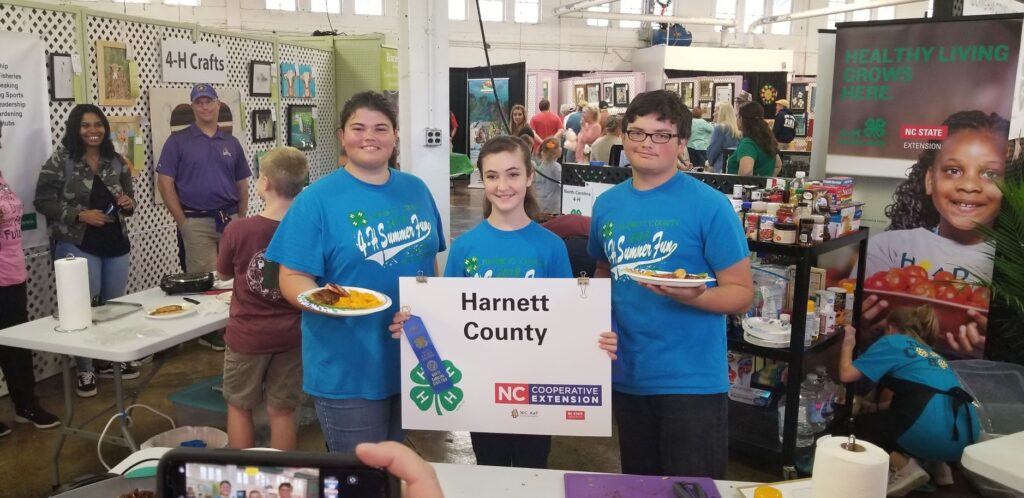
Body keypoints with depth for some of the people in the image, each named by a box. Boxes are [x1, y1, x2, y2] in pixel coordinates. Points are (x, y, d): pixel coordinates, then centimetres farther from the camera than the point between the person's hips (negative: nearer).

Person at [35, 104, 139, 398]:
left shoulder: (116, 162, 8)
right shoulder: (60, 161, -7)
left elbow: (128, 199, 16)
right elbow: (43, 201, -8)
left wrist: (129, 204, -8)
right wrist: (80, 215, -19)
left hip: (116, 243, 5)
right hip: (77, 245, -5)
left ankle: (111, 361, 29)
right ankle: (85, 370, 12)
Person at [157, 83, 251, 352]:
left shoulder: (231, 143, 11)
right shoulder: (178, 141, 0)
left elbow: (242, 185, 15)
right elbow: (165, 182, -4)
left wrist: (241, 218, 7)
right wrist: (182, 222, -8)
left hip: (230, 220, 3)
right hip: (197, 222, -3)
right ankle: (207, 331, 14)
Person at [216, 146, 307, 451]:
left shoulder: (238, 230, -18)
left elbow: (222, 274, 1)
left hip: (248, 335, -2)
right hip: (291, 336, 2)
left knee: (239, 407, 18)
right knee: (282, 410, 14)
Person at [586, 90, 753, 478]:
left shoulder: (709, 205, -11)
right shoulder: (607, 204, 5)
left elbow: (742, 293, -10)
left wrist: (693, 297, -30)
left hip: (692, 380, -5)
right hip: (627, 375, 5)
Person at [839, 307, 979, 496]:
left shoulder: (892, 341, 11)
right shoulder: (932, 354, 30)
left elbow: (847, 374, 4)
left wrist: (848, 343, 22)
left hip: (933, 432, -7)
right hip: (965, 436, 7)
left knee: (863, 424, 18)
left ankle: (904, 466, -2)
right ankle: (937, 464, 16)